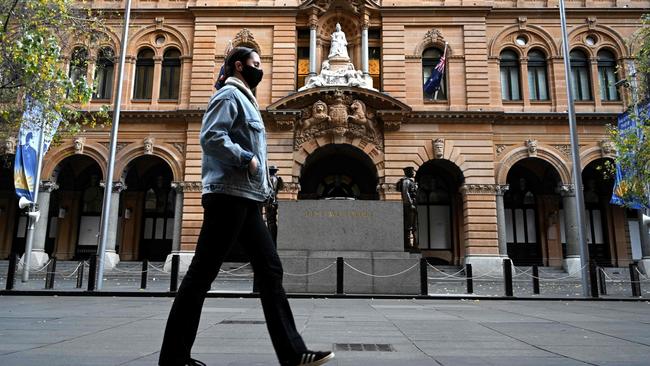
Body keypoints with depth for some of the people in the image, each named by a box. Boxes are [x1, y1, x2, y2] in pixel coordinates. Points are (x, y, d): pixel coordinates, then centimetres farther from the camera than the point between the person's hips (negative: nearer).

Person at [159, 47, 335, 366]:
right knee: (201, 274, -5)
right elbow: (210, 137, -18)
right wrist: (247, 159, -13)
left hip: (246, 199, 10)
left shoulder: (244, 100, 27)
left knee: (270, 270, 3)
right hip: (228, 195, -10)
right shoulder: (229, 94, -1)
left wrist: (262, 183, 15)